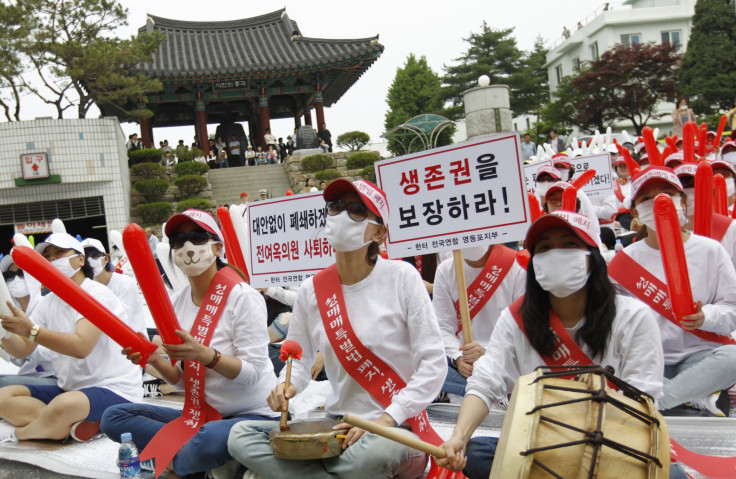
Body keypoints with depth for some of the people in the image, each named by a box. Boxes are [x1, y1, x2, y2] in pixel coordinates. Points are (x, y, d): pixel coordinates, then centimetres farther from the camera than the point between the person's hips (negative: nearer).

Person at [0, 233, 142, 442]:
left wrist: (31, 330, -32)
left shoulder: (97, 294, -13)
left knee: (64, 405, -38)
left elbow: (81, 347, -27)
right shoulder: (48, 302, 12)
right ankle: (75, 426, -21)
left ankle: (19, 433, -5)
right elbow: (22, 349, 5)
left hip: (114, 390, -8)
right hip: (68, 389, 9)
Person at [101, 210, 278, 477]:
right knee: (113, 417, -3)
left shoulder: (242, 297, -14)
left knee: (211, 438, -39)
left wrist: (204, 354, -35)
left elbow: (253, 372, -20)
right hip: (200, 415, 7)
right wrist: (156, 361, -13)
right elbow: (184, 381, 7)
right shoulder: (177, 302, 5)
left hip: (252, 415, -7)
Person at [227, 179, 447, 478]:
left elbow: (433, 363, -11)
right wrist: (286, 385, -13)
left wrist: (387, 419, -19)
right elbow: (298, 359, 11)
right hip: (336, 426, 4)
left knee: (375, 451, -40)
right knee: (241, 436, -13)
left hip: (399, 427, -4)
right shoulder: (312, 290, 4)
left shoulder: (401, 277, -8)